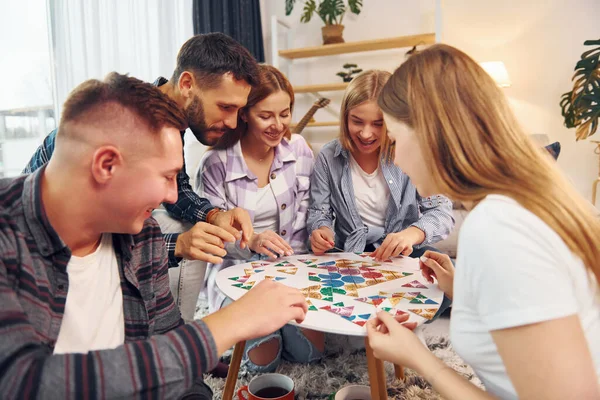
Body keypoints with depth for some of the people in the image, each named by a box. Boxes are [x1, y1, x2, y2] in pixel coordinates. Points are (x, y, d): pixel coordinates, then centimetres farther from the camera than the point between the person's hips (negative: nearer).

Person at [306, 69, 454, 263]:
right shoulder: (328, 157, -5)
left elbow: (441, 210, -9)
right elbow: (319, 212, 3)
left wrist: (413, 233, -30)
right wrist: (322, 230, -21)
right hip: (349, 253, 2)